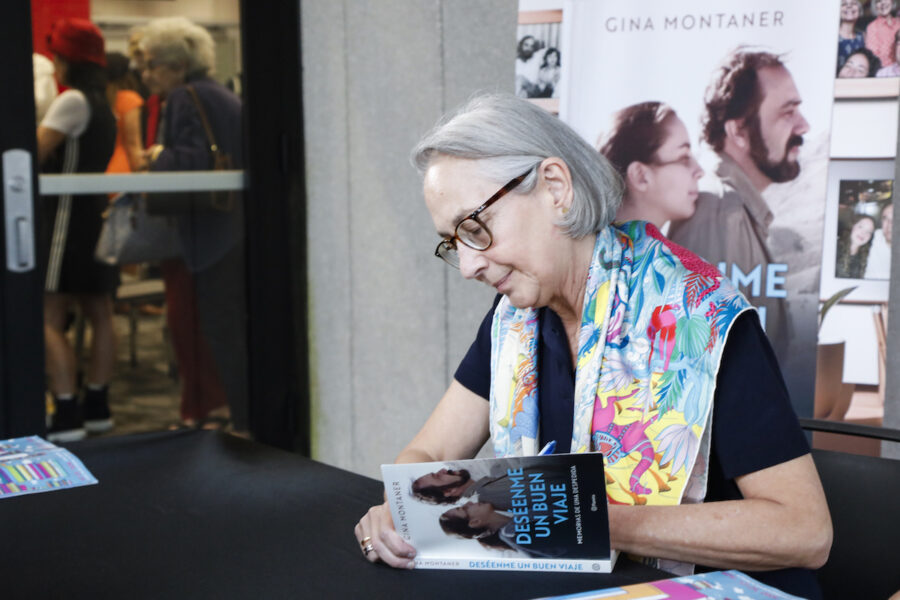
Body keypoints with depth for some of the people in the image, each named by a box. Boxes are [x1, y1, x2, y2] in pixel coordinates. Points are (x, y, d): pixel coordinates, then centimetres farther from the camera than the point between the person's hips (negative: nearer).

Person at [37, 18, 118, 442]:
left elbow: (35, 153, -17)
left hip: (69, 213, -9)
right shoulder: (103, 106, 15)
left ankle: (67, 416, -12)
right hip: (97, 212, 9)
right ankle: (97, 407, 17)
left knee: (50, 320, -9)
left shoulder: (72, 100, -12)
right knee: (99, 314, 11)